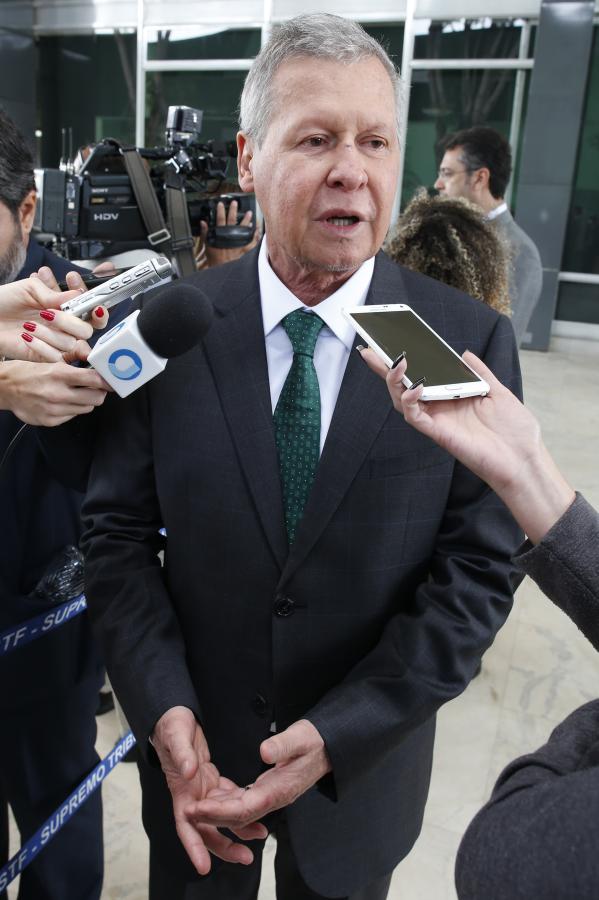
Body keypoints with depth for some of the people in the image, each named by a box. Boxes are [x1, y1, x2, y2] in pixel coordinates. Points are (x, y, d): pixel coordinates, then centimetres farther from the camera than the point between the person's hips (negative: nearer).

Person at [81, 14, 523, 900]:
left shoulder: (470, 342, -14)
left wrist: (336, 737, -19)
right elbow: (117, 531, -7)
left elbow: (479, 569, -14)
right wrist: (165, 714, -18)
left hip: (364, 764, 0)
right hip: (195, 757, 1)